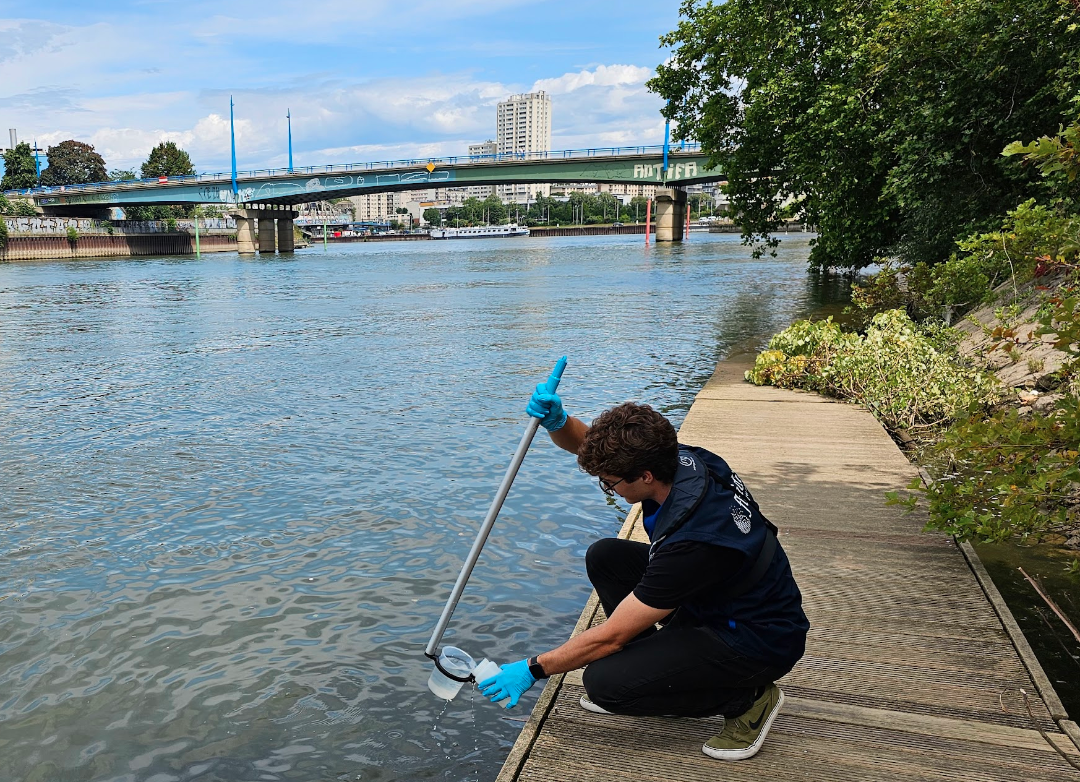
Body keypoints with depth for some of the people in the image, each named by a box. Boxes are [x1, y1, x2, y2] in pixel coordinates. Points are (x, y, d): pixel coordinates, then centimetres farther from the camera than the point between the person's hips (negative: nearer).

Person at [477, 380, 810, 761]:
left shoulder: (694, 540, -36)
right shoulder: (681, 458, -14)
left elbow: (610, 636, -26)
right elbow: (584, 443, 0)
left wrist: (532, 669, -13)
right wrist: (558, 421, -23)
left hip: (759, 641, -8)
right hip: (720, 598, 8)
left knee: (603, 682, -19)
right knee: (605, 556, 0)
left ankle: (746, 698, -1)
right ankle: (652, 672, 11)